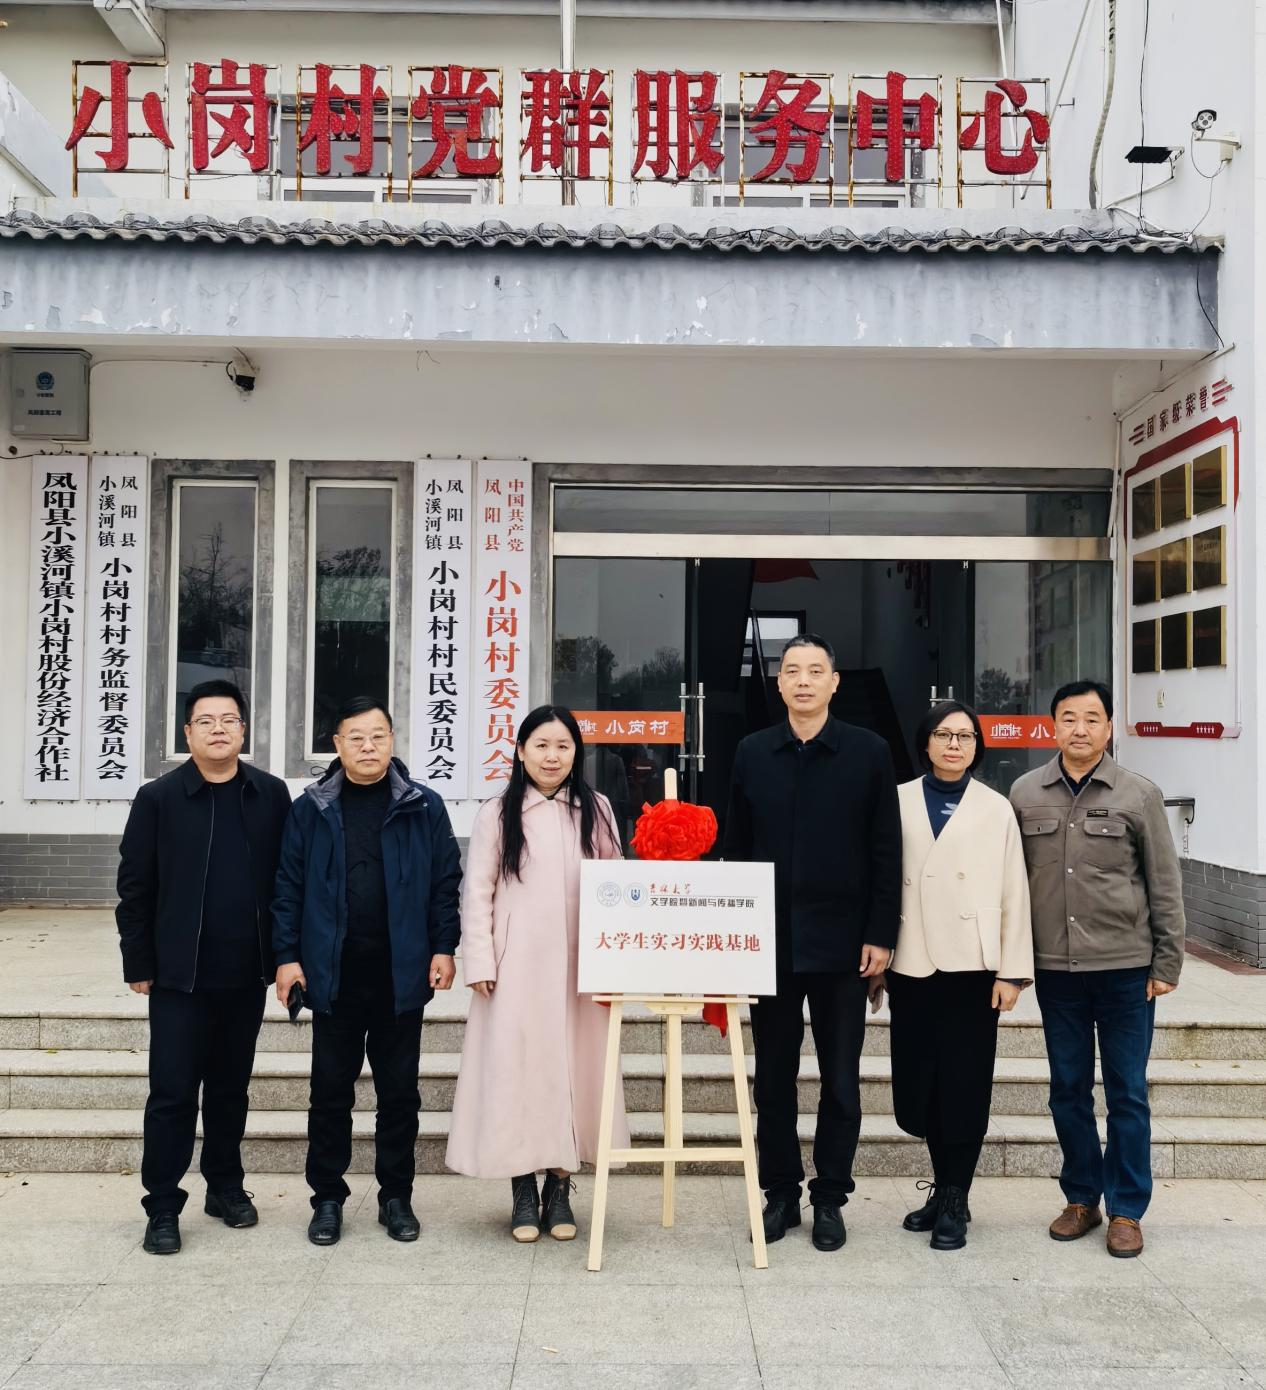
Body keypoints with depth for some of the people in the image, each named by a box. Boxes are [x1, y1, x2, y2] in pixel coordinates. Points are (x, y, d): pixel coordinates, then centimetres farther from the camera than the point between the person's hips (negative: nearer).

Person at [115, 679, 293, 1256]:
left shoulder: (272, 795, 1)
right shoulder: (158, 798, -4)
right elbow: (135, 888, -1)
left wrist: (285, 954, 3)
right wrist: (139, 963, -3)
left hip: (247, 974, 2)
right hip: (179, 974, -2)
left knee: (231, 1087, 15)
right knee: (173, 1091, 1)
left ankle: (226, 1186, 29)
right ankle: (163, 1206, 13)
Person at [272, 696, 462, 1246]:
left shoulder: (424, 807, 1)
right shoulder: (311, 809, 2)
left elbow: (446, 881, 3)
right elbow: (288, 887, 3)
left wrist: (443, 947, -3)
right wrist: (287, 956, -3)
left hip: (401, 973, 0)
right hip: (334, 973, 0)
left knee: (399, 1092, 10)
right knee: (330, 1092, 9)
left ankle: (396, 1197, 24)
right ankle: (327, 1199, 23)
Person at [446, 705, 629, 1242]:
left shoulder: (595, 810, 8)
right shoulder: (497, 814, 3)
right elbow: (477, 893, 2)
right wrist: (479, 962, -5)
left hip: (578, 966, 2)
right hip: (516, 966, -1)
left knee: (573, 1068, 4)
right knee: (516, 1068, 1)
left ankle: (560, 1189, 17)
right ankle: (523, 1192, 14)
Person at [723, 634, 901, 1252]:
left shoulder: (868, 752, -1)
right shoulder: (752, 753, 5)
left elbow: (886, 853, -2)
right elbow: (736, 848, 7)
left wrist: (881, 935, -7)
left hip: (842, 944, -2)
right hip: (771, 942, 2)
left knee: (840, 1083, 8)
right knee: (773, 1079, 10)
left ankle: (830, 1199, 22)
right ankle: (780, 1193, 24)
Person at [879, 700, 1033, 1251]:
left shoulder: (996, 809, 6)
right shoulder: (898, 802, 6)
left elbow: (1014, 894, 3)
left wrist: (1012, 972, -3)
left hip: (971, 966, -1)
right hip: (911, 965, 1)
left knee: (965, 1087, 2)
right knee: (916, 1087, 4)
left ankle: (953, 1201, 16)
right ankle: (944, 1188, 25)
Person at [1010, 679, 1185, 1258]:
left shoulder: (1139, 795, -2)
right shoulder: (1025, 794, 3)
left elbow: (1165, 885, 1)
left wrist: (1167, 962, -1)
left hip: (1126, 966, -2)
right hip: (1055, 967, 2)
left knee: (1127, 1091, 6)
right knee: (1068, 1089, 11)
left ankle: (1126, 1210, 18)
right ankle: (1081, 1198, 26)